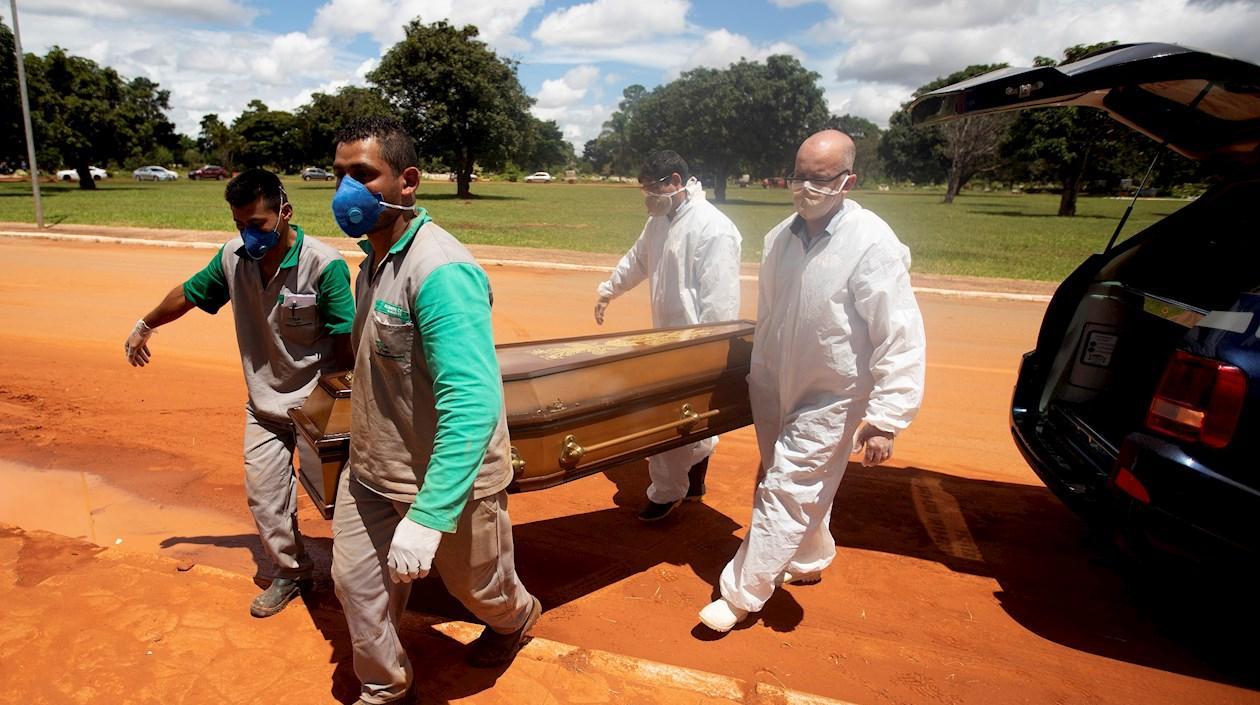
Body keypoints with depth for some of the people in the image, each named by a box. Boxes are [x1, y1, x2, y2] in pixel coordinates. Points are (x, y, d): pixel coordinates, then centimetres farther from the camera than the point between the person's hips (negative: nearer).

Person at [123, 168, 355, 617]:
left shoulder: (324, 265, -24)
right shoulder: (234, 256, -6)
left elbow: (346, 341, -21)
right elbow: (189, 293, 13)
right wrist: (145, 326, 28)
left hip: (316, 404, -5)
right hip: (264, 403, 5)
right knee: (263, 493, 12)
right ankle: (290, 571, 31)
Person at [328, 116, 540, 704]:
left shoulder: (440, 269, -27)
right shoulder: (374, 257, 3)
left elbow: (473, 403, -34)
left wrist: (427, 518, -37)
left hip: (446, 478, -7)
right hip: (371, 468, 8)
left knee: (475, 584, 18)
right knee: (355, 580, 16)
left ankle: (516, 619, 53)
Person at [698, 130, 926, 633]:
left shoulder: (872, 245, -21)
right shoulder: (781, 237, -3)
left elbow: (901, 340, -21)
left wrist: (885, 420, -22)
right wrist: (757, 379, 16)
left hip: (831, 398, -6)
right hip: (778, 391, 6)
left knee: (784, 492, -2)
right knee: (803, 487, 22)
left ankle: (741, 596, 14)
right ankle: (810, 560, 47)